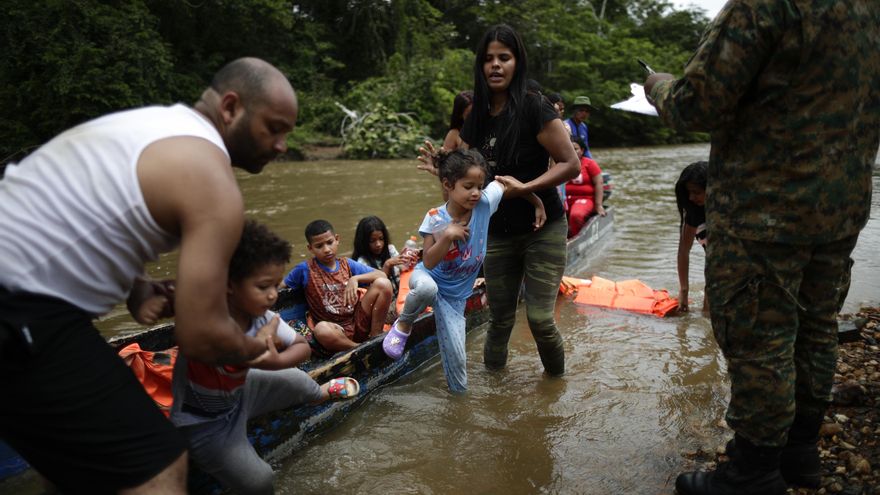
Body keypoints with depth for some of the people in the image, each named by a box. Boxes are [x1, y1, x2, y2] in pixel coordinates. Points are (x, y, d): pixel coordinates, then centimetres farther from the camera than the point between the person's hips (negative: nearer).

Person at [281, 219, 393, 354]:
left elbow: (382, 275, 1)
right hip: (335, 330, -3)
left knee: (383, 283, -16)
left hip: (359, 323, 3)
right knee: (322, 329, -41)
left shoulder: (347, 264, 7)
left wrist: (355, 278, -15)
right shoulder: (305, 269, 0)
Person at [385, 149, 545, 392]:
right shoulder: (436, 218, -21)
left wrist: (538, 204, 3)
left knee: (457, 359, -2)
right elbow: (428, 263, -24)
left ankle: (456, 391, 30)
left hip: (456, 295, 3)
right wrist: (446, 236, -36)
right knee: (426, 287, -42)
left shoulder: (485, 203, -16)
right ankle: (403, 325, -10)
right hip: (429, 278, -3)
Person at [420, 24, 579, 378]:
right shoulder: (475, 117, 4)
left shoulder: (534, 107, -13)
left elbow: (571, 164, -14)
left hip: (543, 229, -4)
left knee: (540, 318, -6)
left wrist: (524, 188, -26)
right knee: (499, 320, 11)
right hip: (497, 234, 5)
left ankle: (556, 380, 22)